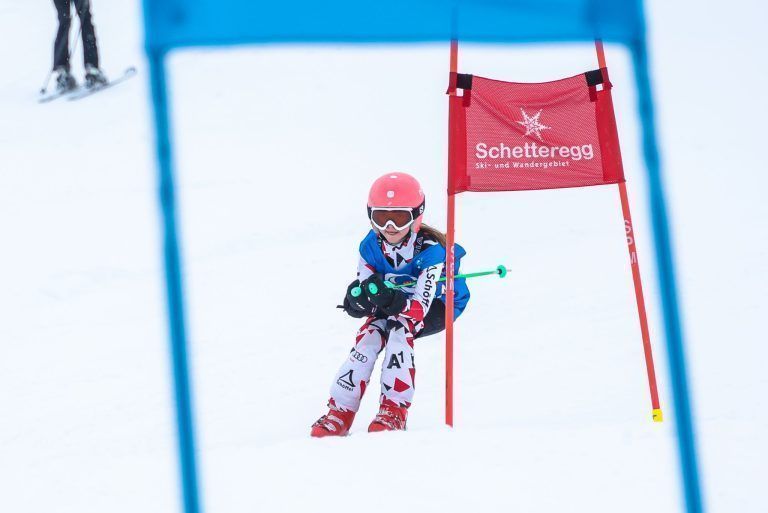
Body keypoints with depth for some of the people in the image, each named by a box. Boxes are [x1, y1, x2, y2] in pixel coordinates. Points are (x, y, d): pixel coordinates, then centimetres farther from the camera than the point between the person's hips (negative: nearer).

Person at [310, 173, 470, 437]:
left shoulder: (431, 249, -32)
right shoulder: (371, 246, -17)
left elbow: (419, 310, -38)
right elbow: (362, 306, -16)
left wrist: (391, 299, -54)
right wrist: (358, 299, -39)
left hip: (437, 308, -4)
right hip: (395, 305, 5)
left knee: (400, 329, -32)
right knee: (369, 334, -22)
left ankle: (394, 410, -31)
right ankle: (340, 413, -21)